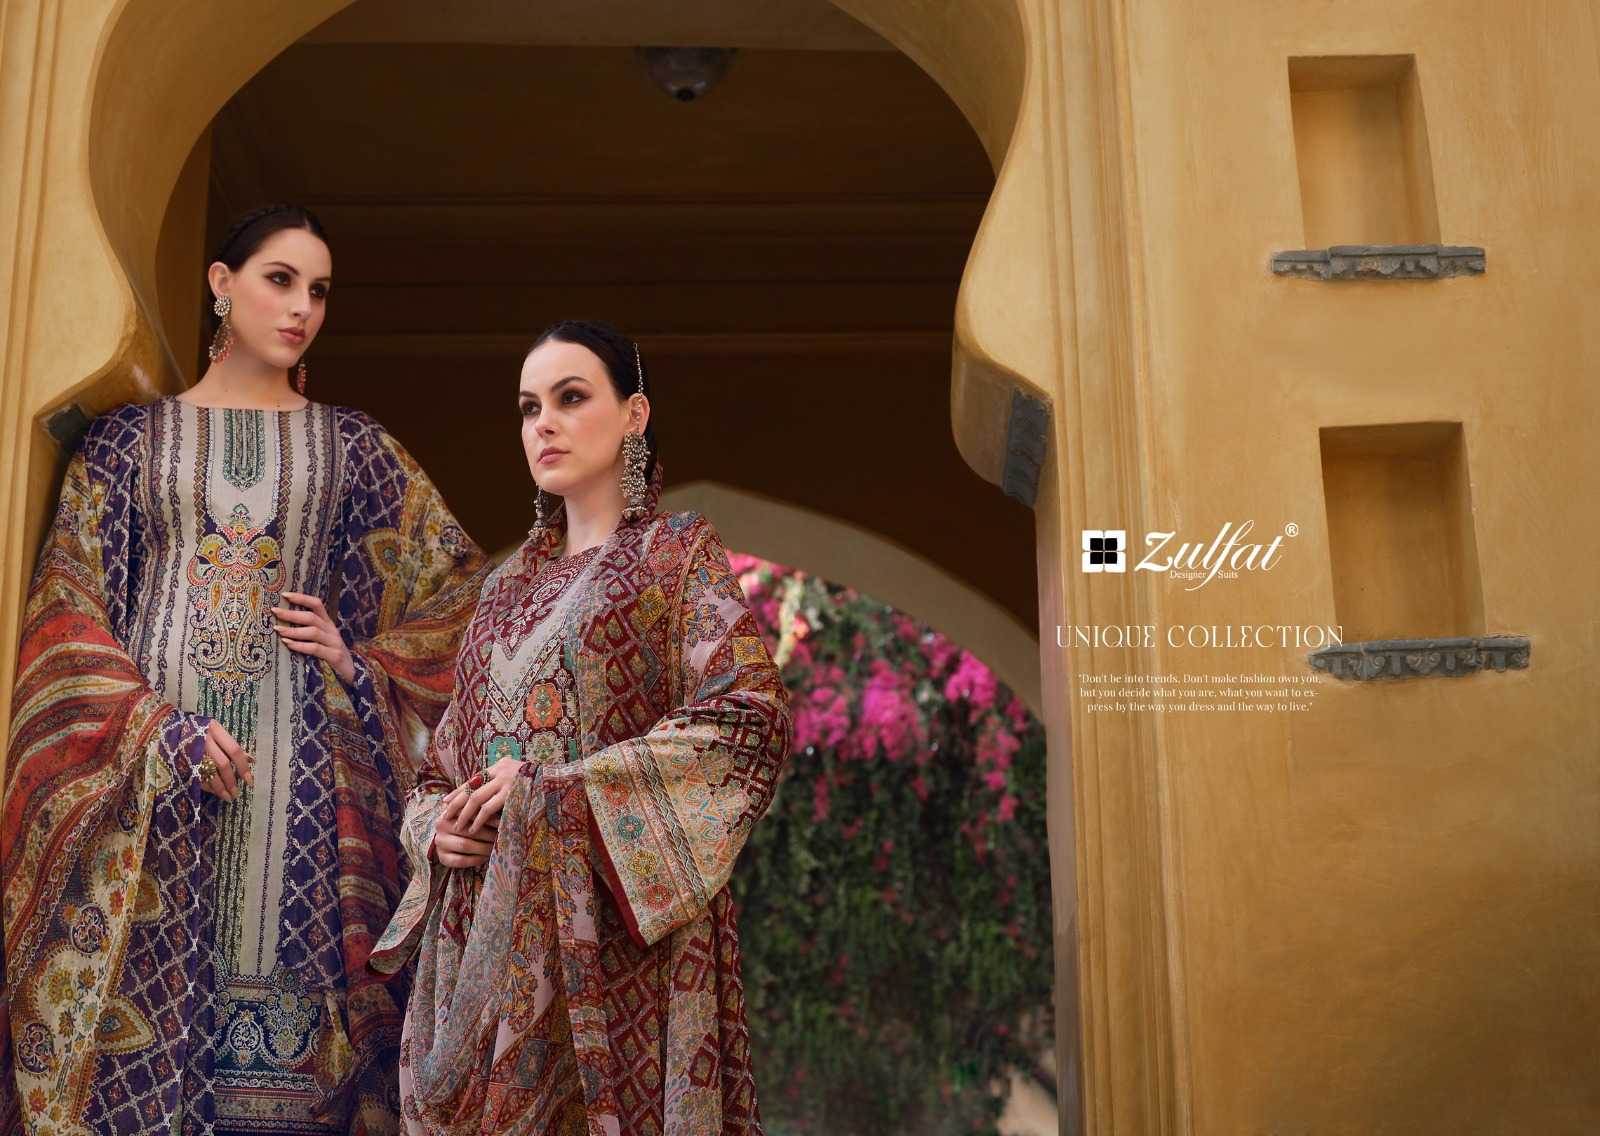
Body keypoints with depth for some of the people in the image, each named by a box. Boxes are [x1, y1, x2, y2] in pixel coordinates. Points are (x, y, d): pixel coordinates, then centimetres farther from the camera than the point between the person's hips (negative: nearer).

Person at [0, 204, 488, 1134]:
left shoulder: (351, 446, 14)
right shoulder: (132, 437, 11)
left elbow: (461, 584, 16)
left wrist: (358, 661, 0)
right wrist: (159, 727, -10)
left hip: (304, 772, 0)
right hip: (142, 768, 0)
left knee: (289, 991, -5)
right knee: (145, 989, -4)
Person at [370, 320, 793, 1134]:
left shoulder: (679, 553, 1)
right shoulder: (508, 586, 18)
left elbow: (750, 720, -13)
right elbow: (443, 765, 21)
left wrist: (557, 790, -15)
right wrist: (437, 825, -3)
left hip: (614, 918, -5)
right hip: (487, 929, 5)